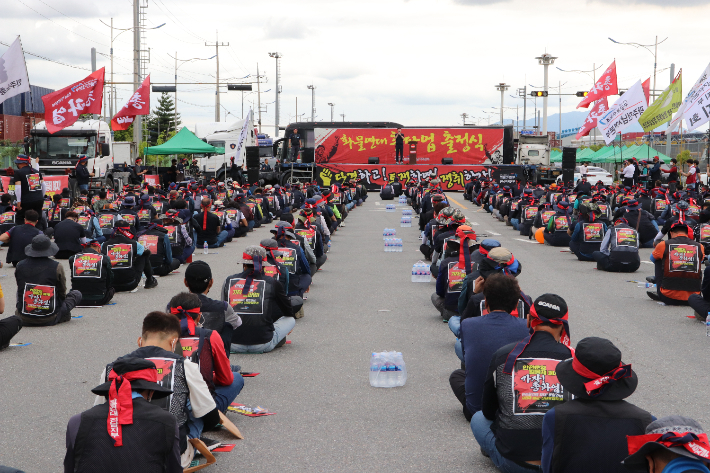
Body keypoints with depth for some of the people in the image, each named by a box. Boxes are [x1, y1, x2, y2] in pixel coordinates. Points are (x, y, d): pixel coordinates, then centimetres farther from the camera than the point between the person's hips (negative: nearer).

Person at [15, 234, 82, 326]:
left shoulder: (20, 266, -3)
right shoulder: (57, 267, -12)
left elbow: (20, 291, 12)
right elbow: (62, 293, 2)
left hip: (25, 319, 4)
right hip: (49, 320, -4)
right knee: (77, 294, 16)